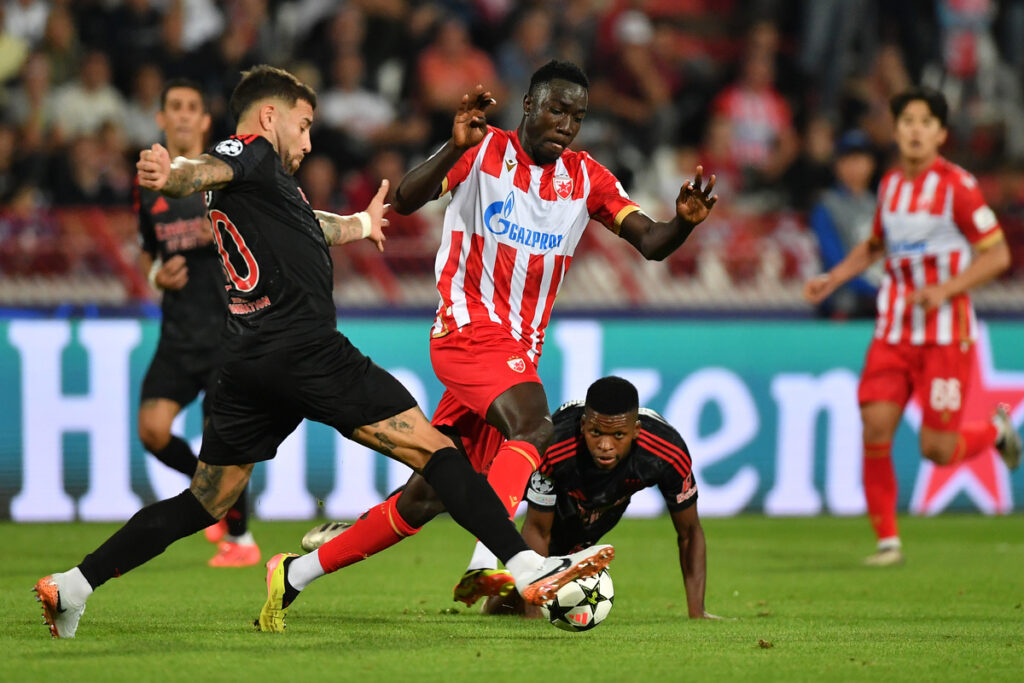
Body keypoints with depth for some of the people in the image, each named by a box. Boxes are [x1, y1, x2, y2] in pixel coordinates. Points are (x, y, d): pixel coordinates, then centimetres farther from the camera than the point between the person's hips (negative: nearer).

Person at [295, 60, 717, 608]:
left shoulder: (586, 178, 10)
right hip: (469, 330, -6)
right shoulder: (485, 151, -3)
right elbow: (404, 202, -14)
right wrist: (454, 149, -32)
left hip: (520, 350, 6)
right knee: (534, 427, -34)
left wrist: (683, 222, -21)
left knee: (426, 498, 9)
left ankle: (303, 570, 24)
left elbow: (650, 243, 2)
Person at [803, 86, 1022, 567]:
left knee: (936, 449, -6)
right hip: (894, 329, 5)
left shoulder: (958, 186, -10)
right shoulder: (890, 184, 9)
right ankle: (887, 540, 2)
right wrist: (832, 280, 14)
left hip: (946, 333, -5)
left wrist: (946, 288, -21)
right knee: (875, 429, -9)